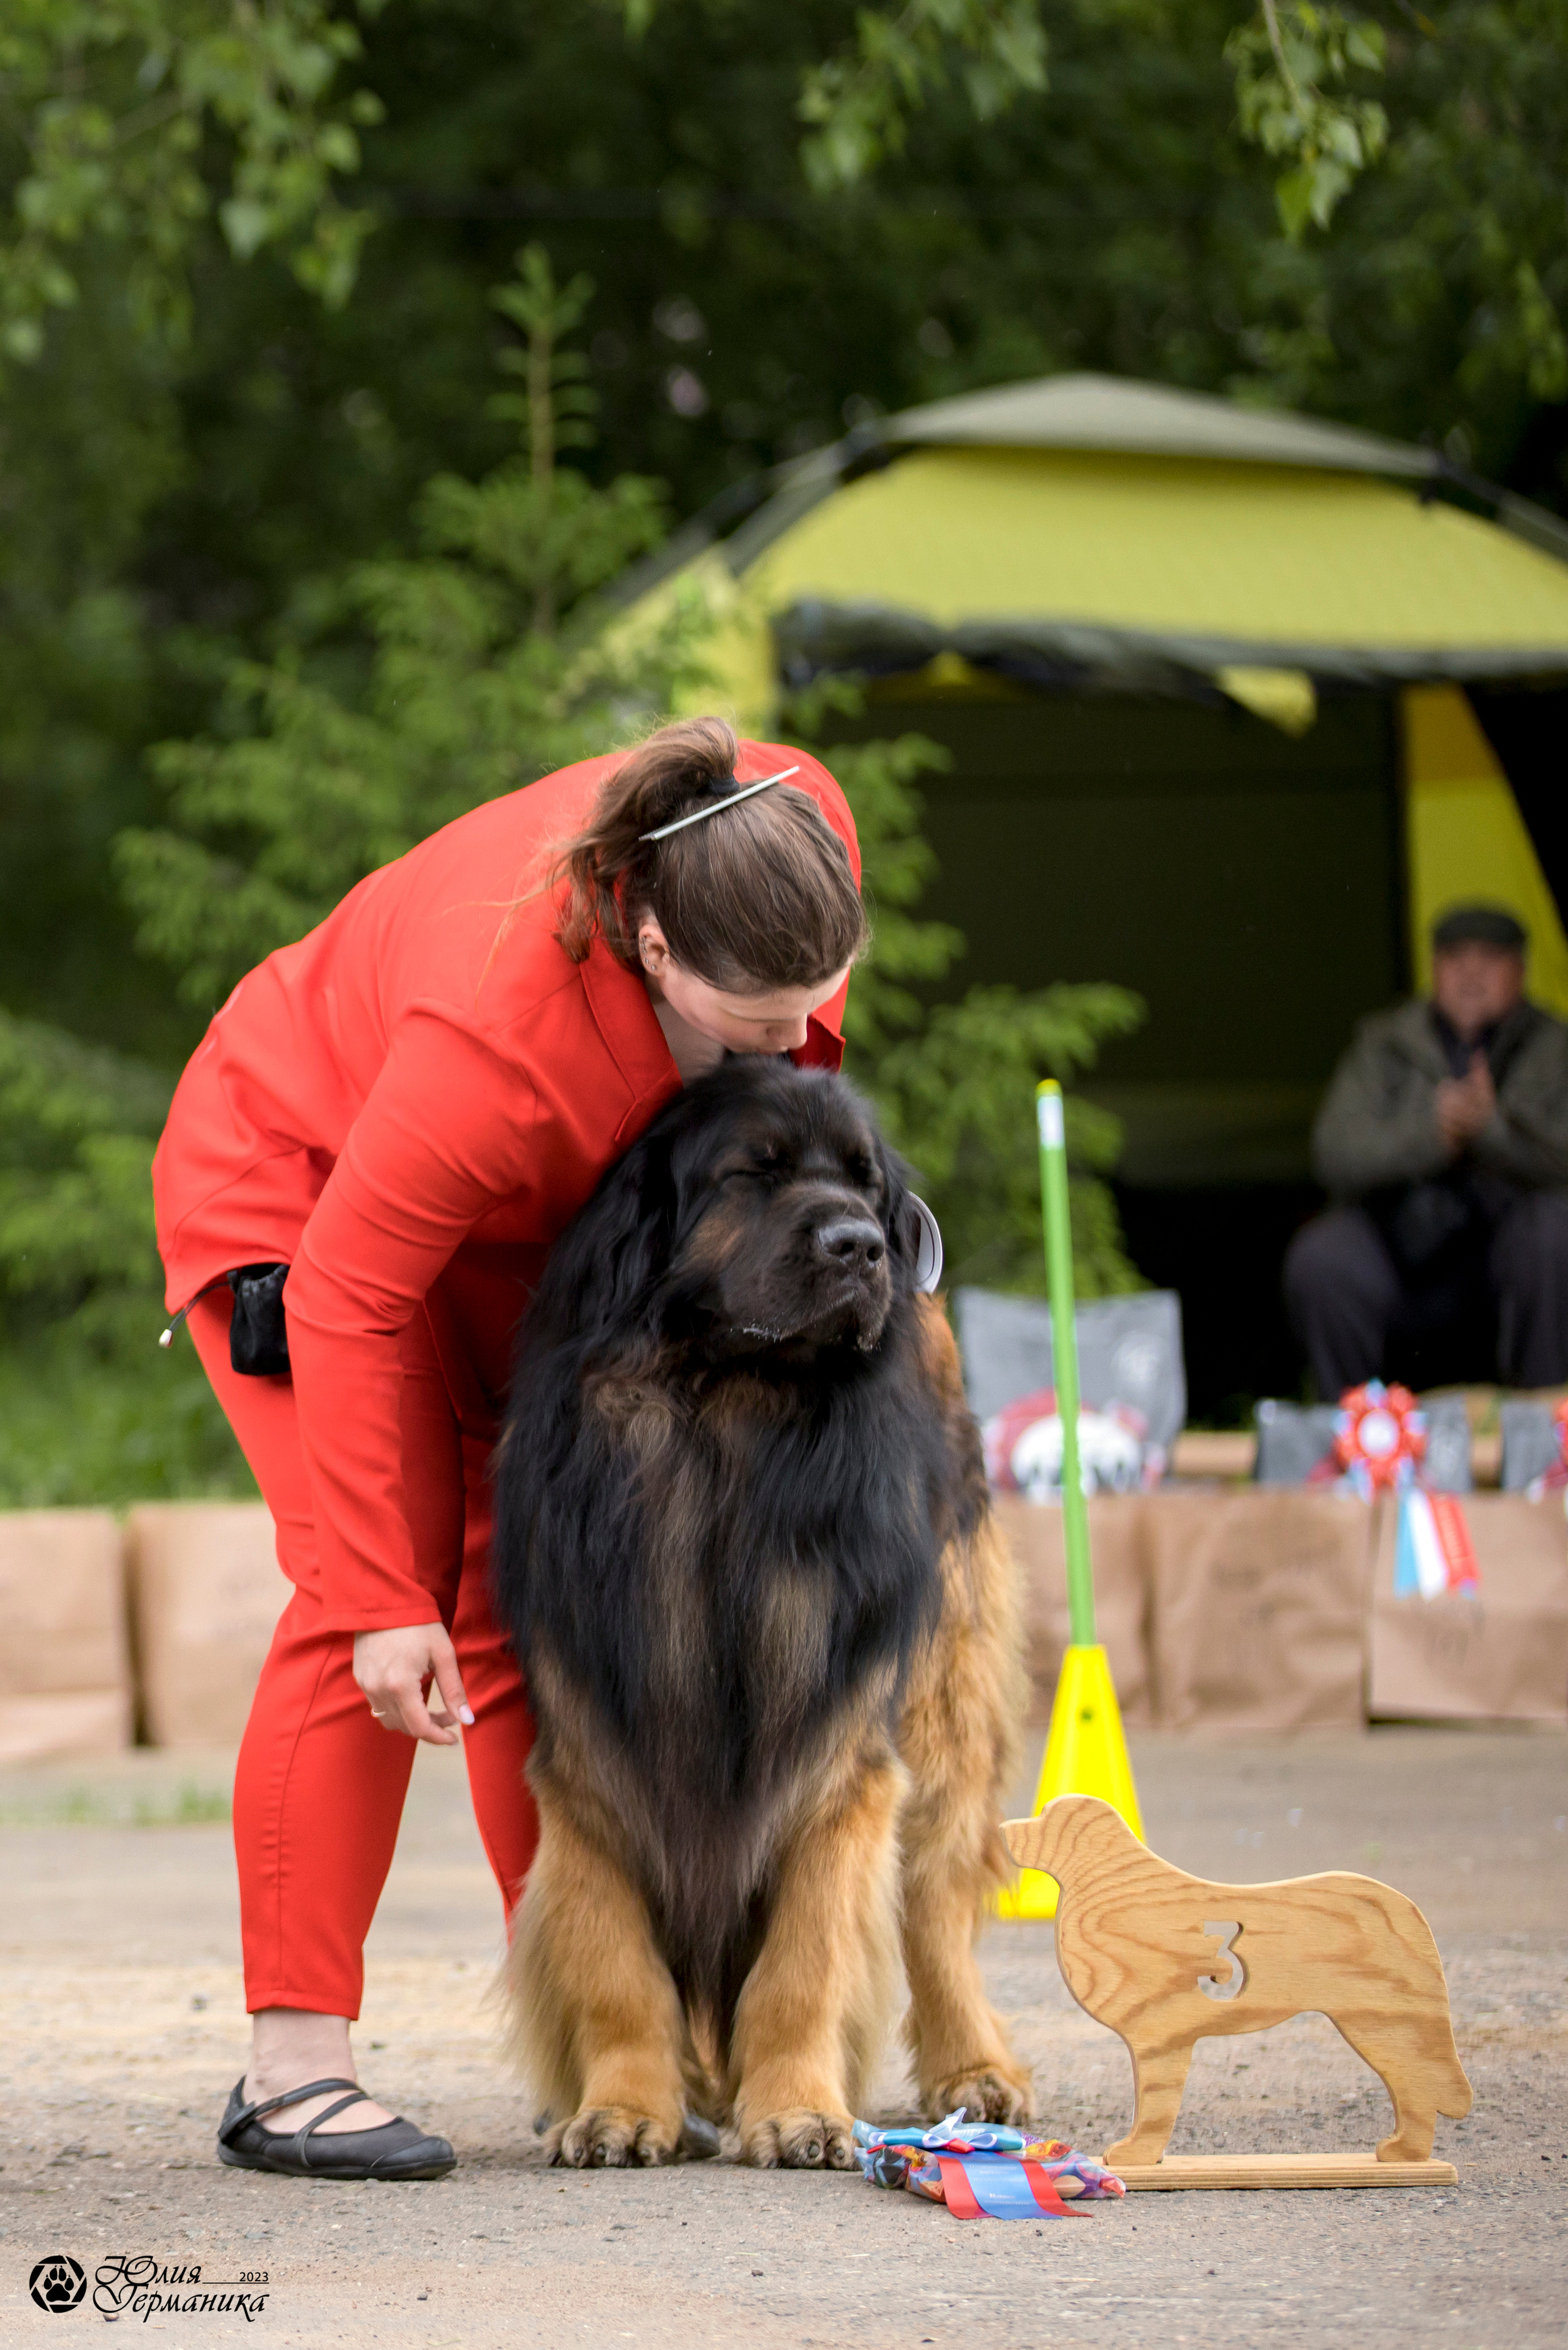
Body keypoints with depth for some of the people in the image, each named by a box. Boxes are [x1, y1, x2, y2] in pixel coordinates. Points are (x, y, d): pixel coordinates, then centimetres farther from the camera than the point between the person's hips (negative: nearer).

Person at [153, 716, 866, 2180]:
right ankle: (291, 2069, -17)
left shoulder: (794, 834, -27)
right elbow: (349, 1303, -34)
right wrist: (385, 1597, -31)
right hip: (298, 1178, -7)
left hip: (526, 1212, 7)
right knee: (372, 1590, -18)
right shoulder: (498, 1038, -43)